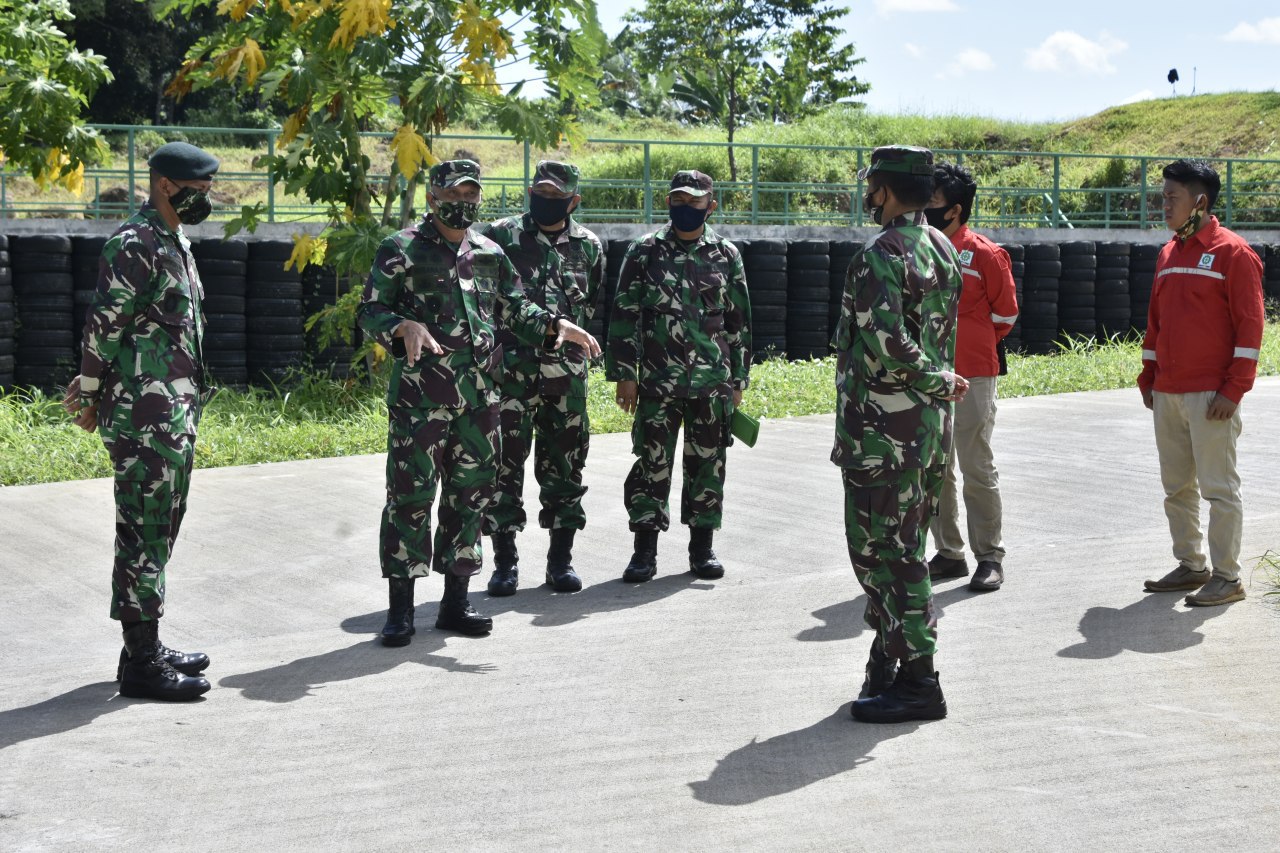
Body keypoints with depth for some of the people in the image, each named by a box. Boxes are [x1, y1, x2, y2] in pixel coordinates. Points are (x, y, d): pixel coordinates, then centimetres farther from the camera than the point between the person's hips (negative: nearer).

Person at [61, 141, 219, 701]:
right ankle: (141, 663, -1)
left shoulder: (175, 243, 17)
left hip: (177, 416, 10)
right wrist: (91, 396, -8)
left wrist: (92, 385, 18)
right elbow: (104, 324, -15)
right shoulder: (134, 245, -14)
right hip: (145, 418, -10)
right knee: (143, 534, -6)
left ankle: (147, 648, 24)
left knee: (160, 530, 15)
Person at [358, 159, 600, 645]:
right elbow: (370, 311, -4)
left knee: (471, 494, 9)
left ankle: (455, 603, 20)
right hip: (419, 395, -5)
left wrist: (555, 324, 4)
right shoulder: (402, 250, -1)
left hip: (480, 396, 6)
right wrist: (405, 327, -23)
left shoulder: (490, 254, 14)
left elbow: (513, 309, 21)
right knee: (410, 496, -4)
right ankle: (400, 610, 3)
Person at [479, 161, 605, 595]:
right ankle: (505, 559, 5)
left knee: (564, 462, 6)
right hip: (511, 366, -2)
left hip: (566, 371, 2)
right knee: (506, 461, -3)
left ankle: (561, 557, 16)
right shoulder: (501, 235, 2)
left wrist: (574, 341, 14)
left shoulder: (589, 246, 9)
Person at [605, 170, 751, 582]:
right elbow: (624, 314, 3)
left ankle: (703, 547, 17)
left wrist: (738, 379, 8)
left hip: (712, 380, 1)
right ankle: (645, 550, 7)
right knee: (652, 462, -2)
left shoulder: (726, 255, 8)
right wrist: (624, 374, -3)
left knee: (707, 463, 6)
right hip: (658, 379, -1)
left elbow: (738, 320, 11)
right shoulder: (645, 251, 4)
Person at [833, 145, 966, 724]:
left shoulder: (880, 257, -17)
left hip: (883, 425, -9)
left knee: (881, 547, -2)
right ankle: (891, 655, 27)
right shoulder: (943, 249, 12)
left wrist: (938, 381, -14)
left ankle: (917, 683, 1)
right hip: (930, 421, 9)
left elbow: (886, 345, -26)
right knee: (902, 547, 17)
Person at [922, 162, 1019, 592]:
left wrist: (972, 347, 8)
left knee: (977, 470, -1)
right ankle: (948, 553, 19)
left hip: (972, 378, -6)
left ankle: (990, 557, 7)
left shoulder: (985, 255, -7)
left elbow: (1005, 314, 1)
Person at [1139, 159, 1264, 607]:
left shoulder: (1232, 253, -8)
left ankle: (1227, 577, 5)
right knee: (1177, 486, 12)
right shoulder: (1168, 254, 14)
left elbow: (1250, 325, -11)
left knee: (1219, 487, -2)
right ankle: (1190, 566, 23)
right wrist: (1148, 378, 16)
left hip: (1211, 396, -7)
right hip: (1167, 394, 7)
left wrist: (1234, 389, -15)